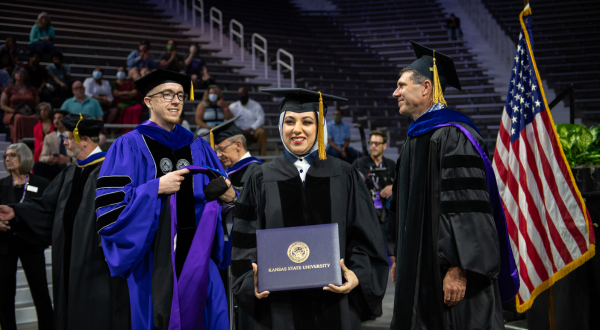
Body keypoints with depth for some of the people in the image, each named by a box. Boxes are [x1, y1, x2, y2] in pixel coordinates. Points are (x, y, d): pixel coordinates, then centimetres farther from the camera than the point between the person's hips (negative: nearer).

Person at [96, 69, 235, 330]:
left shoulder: (198, 148, 14)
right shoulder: (129, 147, 0)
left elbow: (221, 193, 15)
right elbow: (109, 209, -9)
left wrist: (228, 195, -8)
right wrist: (156, 188, -17)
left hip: (196, 255, 4)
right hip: (154, 259, -4)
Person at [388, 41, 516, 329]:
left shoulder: (452, 136, -15)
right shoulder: (415, 138, 15)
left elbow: (467, 206, -22)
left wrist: (458, 270, -24)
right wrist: (398, 257, 19)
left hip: (446, 272, -9)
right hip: (418, 269, 9)